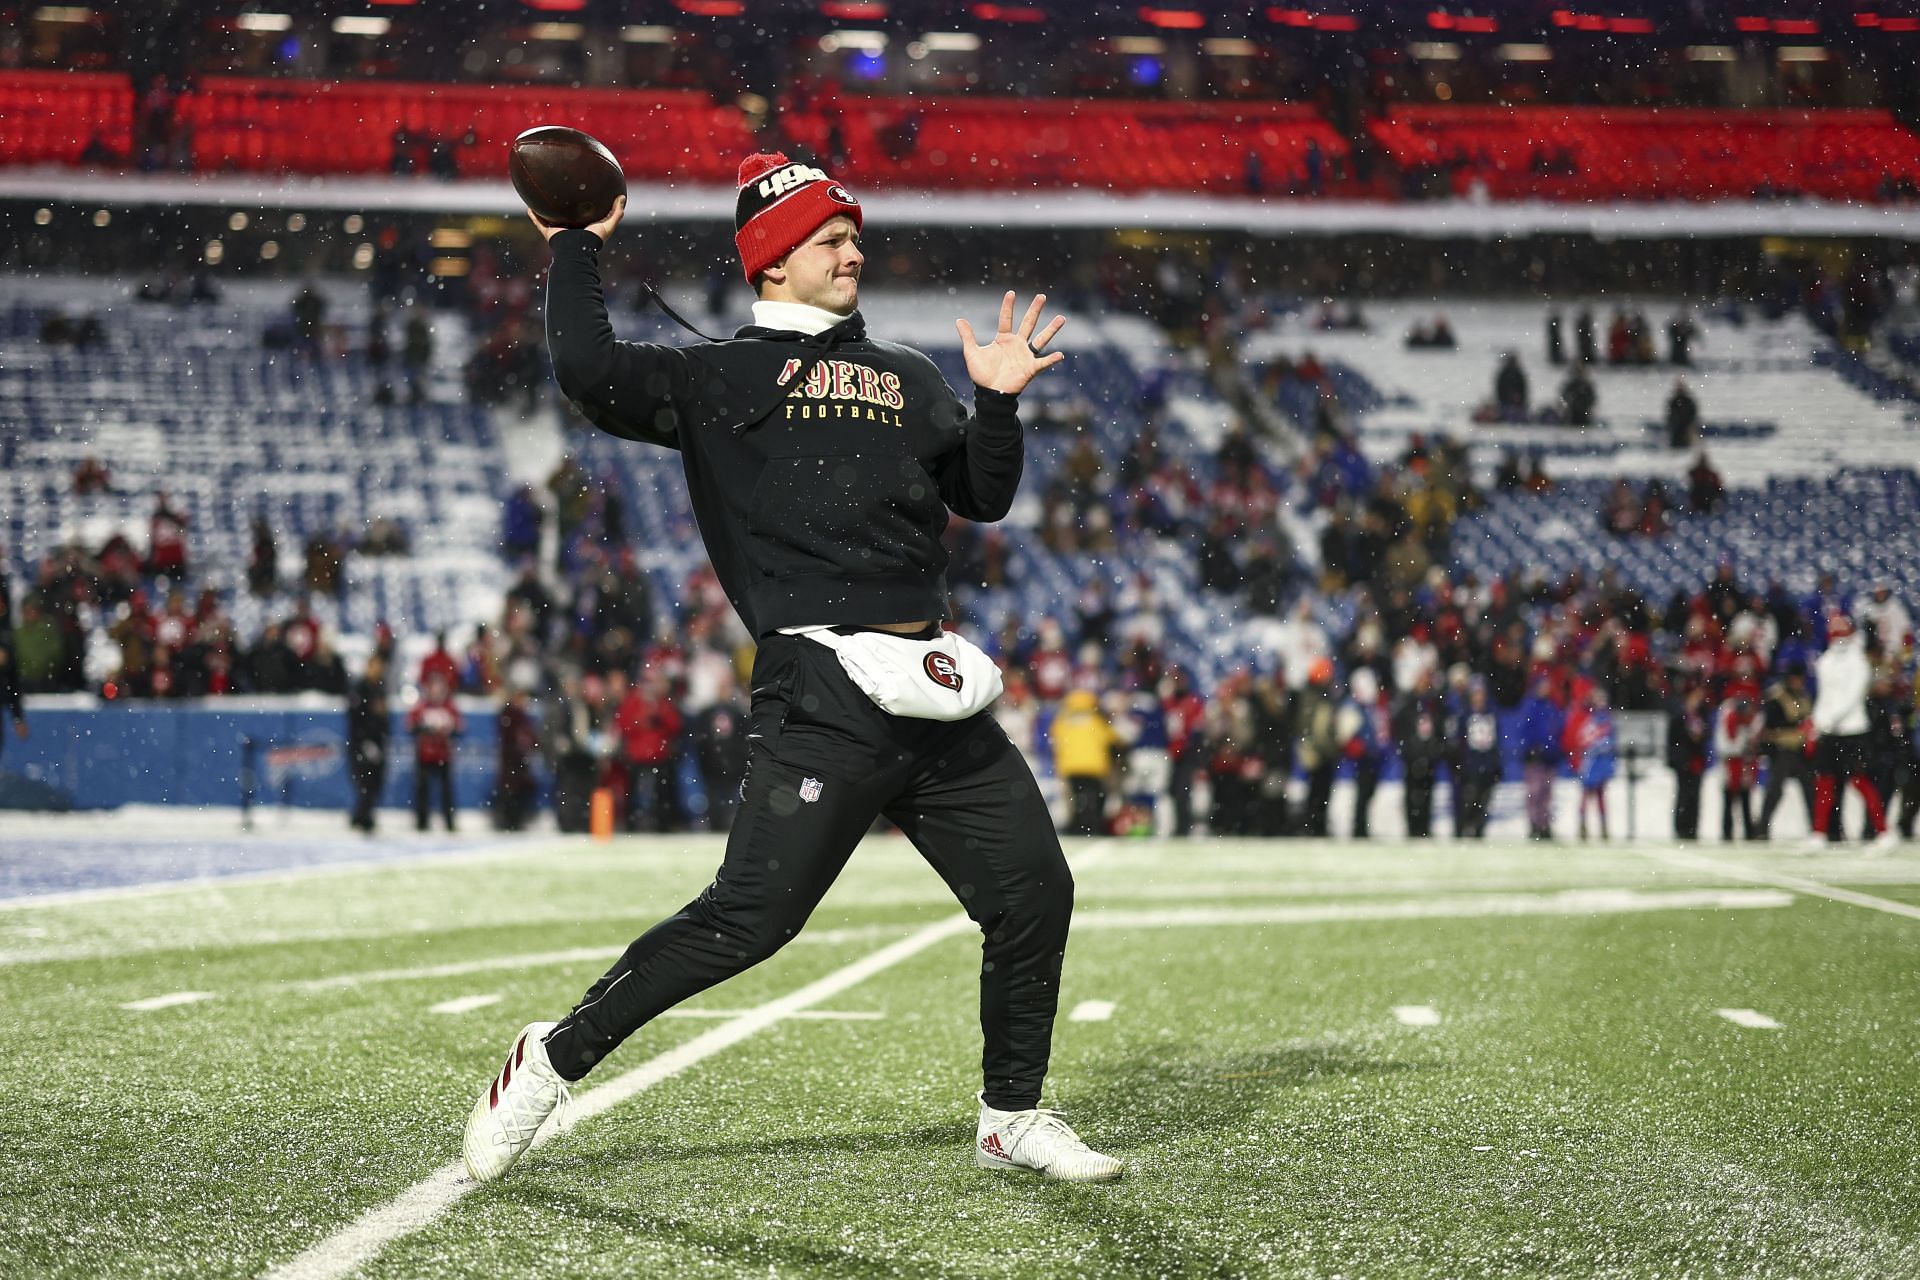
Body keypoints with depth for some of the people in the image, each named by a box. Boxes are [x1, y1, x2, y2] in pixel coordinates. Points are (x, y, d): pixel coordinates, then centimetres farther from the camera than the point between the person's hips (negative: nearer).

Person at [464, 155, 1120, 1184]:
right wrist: (576, 247, 2)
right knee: (748, 918, -13)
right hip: (821, 695, -6)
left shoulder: (908, 378, 24)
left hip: (938, 697, 6)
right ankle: (553, 1059, 4)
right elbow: (589, 373, -10)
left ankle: (1012, 1119, 22)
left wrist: (998, 403, 4)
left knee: (1035, 890, 4)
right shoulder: (718, 377, 7)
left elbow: (984, 499, 20)